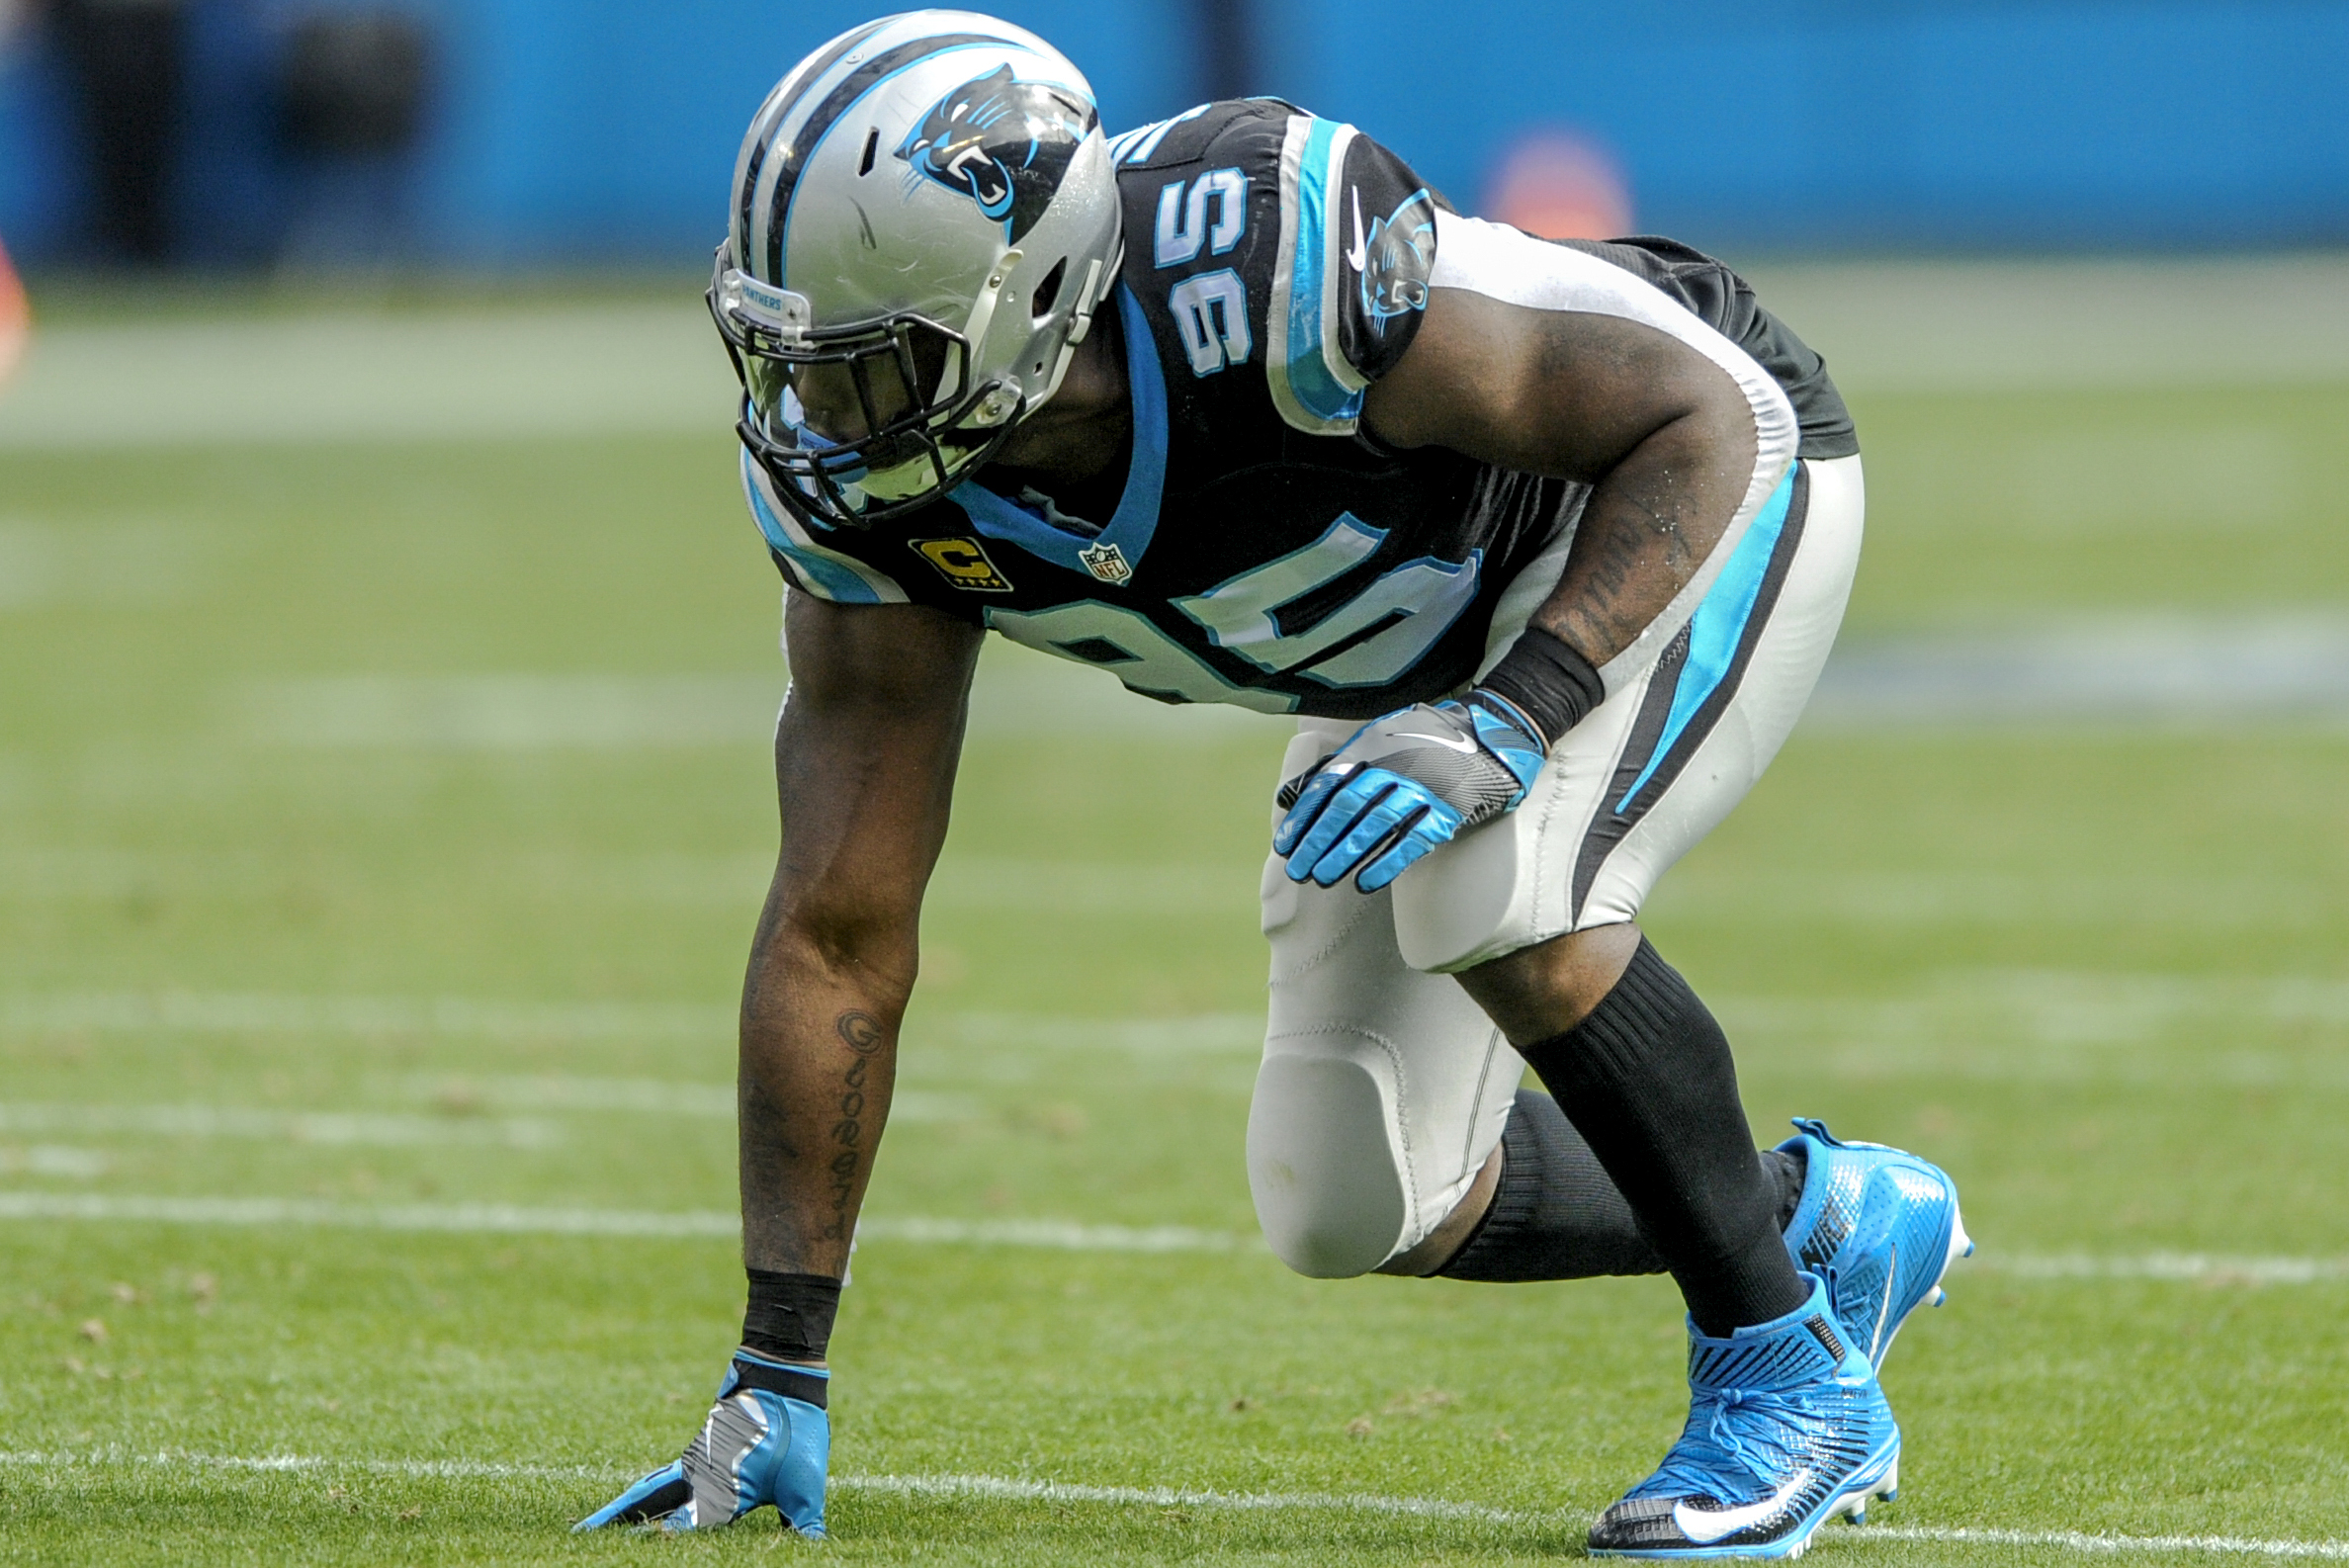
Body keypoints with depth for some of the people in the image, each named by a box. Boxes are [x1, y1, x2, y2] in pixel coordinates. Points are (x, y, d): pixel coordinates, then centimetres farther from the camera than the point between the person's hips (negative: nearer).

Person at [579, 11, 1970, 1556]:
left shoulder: (1263, 265, -42)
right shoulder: (861, 473, -23)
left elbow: (1710, 416, -31)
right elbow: (838, 930, -17)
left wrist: (1512, 720, -45)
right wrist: (775, 1375, -17)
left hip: (1695, 494, -7)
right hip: (1427, 633, 7)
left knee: (1502, 903, -33)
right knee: (1357, 1210, 3)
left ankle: (1788, 1367, -12)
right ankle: (1826, 1222, 27)